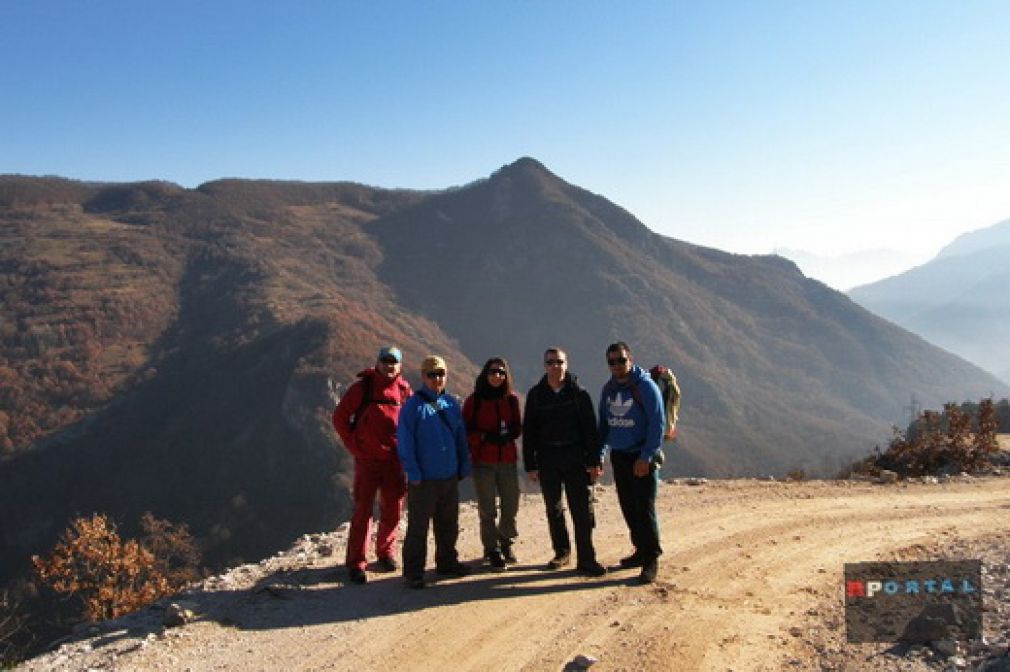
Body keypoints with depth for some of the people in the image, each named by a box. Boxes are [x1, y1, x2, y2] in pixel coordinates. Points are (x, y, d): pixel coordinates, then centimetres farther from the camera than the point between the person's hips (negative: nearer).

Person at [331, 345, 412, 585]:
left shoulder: (404, 389, 4)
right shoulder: (362, 386, -5)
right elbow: (340, 417, -1)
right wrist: (354, 446, -4)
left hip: (394, 460, 4)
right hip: (367, 460, -3)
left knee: (392, 511, 11)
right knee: (362, 511, -1)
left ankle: (385, 553, 31)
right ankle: (355, 563, 8)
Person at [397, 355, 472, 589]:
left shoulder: (451, 403, 8)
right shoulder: (413, 405, -8)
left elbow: (461, 437, 14)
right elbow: (405, 442, -11)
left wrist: (464, 466, 9)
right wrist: (413, 473, -14)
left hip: (450, 477, 6)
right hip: (423, 480, -5)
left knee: (449, 525, 17)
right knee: (418, 527, 0)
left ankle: (447, 562, 32)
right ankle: (413, 572, 10)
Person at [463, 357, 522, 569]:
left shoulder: (511, 399, 6)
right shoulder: (474, 400, -3)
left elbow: (517, 427, 13)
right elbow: (466, 430, -2)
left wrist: (509, 434, -8)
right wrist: (485, 436, -17)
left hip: (507, 460, 3)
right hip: (482, 460, -3)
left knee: (511, 504, 7)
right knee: (487, 508, 2)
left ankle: (506, 543, 29)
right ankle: (492, 550, 16)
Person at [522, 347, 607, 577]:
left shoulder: (578, 393, -1)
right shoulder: (536, 395, 3)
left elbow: (590, 428, -1)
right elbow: (528, 431, 4)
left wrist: (594, 461, -6)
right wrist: (530, 465, 0)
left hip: (575, 458, -2)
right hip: (547, 459, 2)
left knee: (582, 510, -4)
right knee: (553, 509, 11)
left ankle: (586, 559, 1)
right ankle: (562, 552, 26)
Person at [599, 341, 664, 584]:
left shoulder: (646, 386, -12)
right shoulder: (608, 388, 7)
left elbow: (657, 425, -13)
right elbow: (603, 422, 14)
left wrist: (646, 457, -17)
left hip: (642, 457, -6)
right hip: (619, 456, 6)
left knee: (644, 509, -6)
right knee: (628, 507, 11)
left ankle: (651, 560, 3)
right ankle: (641, 550, 25)